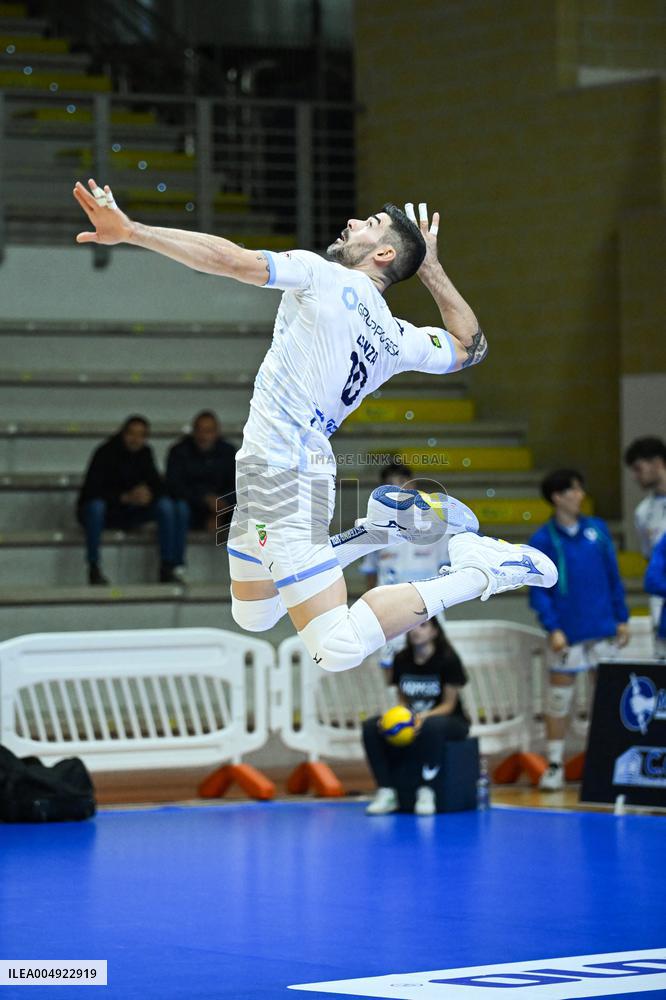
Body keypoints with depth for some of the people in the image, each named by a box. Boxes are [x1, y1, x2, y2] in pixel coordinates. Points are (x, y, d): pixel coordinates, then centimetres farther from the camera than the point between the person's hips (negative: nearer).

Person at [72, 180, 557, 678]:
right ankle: (385, 526, 21)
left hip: (284, 473, -8)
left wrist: (131, 231, -17)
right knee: (251, 617, 28)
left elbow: (230, 259, -17)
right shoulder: (397, 338, 11)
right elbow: (471, 343, 28)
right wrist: (431, 266, 29)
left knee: (339, 651, -11)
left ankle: (482, 571, -10)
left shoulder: (325, 277, -8)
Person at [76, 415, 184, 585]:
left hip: (128, 513, 5)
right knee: (96, 505, -40)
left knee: (165, 505, -16)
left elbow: (157, 484, -3)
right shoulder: (105, 453, -19)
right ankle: (94, 569, -33)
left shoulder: (145, 453, -1)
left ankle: (167, 569, -17)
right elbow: (91, 491, -26)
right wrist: (125, 497, -37)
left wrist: (149, 493, -28)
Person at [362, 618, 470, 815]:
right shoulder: (401, 659, 3)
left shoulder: (448, 659, -11)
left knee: (431, 725, -42)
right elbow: (403, 700, 9)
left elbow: (449, 704, -10)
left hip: (450, 721, -5)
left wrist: (425, 716, -30)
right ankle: (386, 792, -24)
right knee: (371, 727, -21)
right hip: (411, 719, 5)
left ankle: (426, 790, -31)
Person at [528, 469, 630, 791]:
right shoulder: (543, 541, -4)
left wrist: (622, 619, 7)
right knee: (559, 698, 0)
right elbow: (538, 591, -6)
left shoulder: (597, 529, 6)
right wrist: (553, 628, -15)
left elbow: (613, 577, 11)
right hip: (567, 633, -3)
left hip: (603, 630, 3)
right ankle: (554, 766, 8)